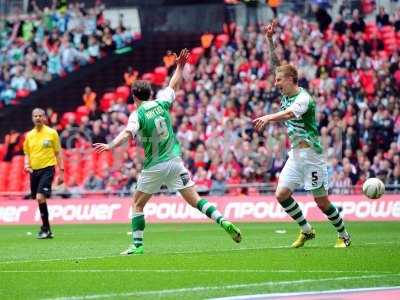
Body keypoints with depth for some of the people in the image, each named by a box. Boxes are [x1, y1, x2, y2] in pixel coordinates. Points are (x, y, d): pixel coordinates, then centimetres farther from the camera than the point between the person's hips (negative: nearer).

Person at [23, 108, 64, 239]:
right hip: (34, 170, 5)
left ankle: (45, 228, -9)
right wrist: (27, 165, -2)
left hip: (47, 169, -5)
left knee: (40, 197, -19)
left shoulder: (52, 133, -1)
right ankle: (46, 230, 18)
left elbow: (58, 153, 3)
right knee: (39, 199, 8)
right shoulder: (29, 135, 10)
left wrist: (61, 170, 0)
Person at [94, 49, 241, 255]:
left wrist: (110, 146, -42)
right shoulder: (161, 103, 4)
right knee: (195, 199, 4)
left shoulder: (137, 115, -9)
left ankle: (137, 245, 5)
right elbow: (173, 86, 22)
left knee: (137, 204, 10)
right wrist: (180, 66, 33)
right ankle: (223, 221, -14)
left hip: (154, 166, -4)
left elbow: (127, 133, -29)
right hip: (174, 161, 4)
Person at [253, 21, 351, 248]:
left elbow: (290, 113, -37)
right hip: (295, 154, 8)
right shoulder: (286, 94, 7)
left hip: (311, 153, -8)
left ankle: (343, 235, 15)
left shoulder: (303, 98, -16)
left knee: (321, 201, -2)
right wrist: (270, 40, -2)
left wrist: (268, 118, -53)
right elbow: (276, 63, 9)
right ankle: (306, 230, 11)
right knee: (281, 194, -2)